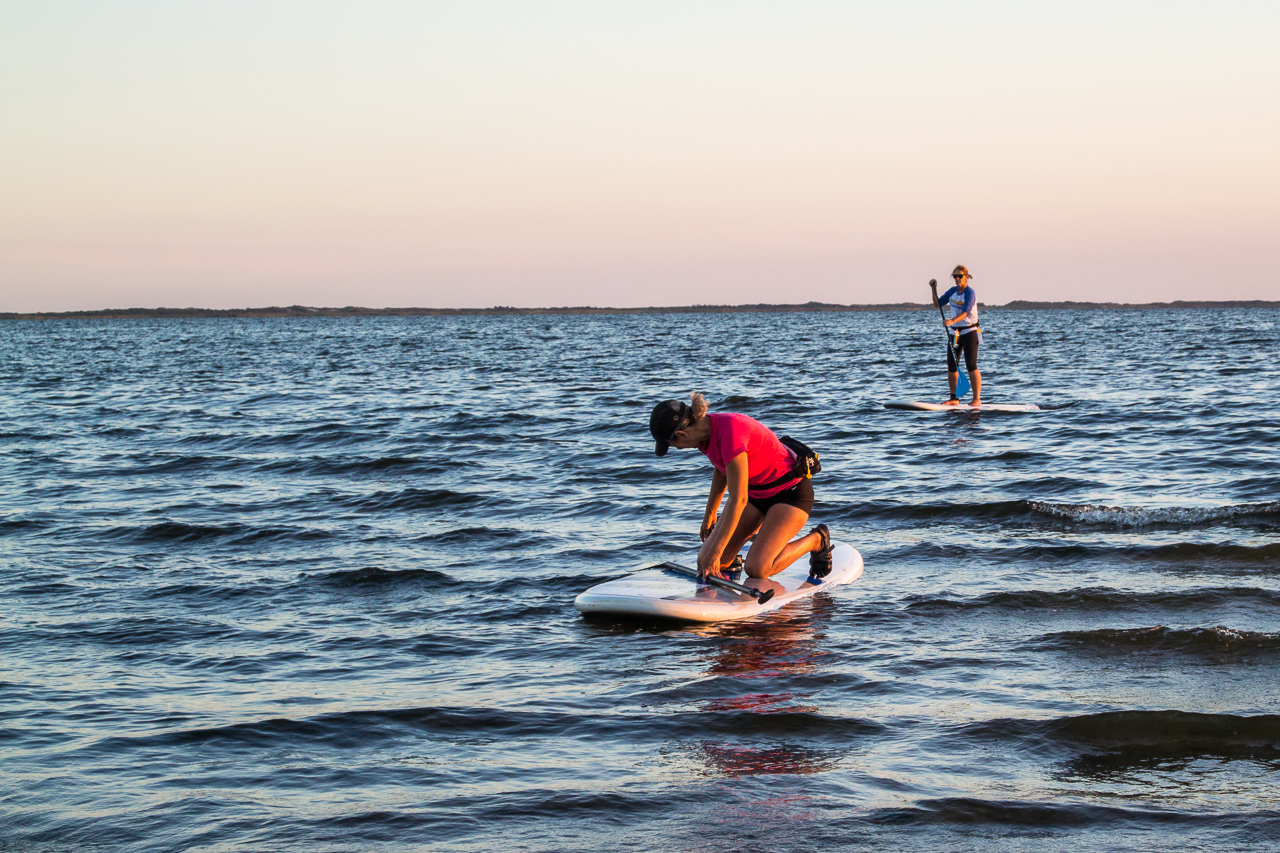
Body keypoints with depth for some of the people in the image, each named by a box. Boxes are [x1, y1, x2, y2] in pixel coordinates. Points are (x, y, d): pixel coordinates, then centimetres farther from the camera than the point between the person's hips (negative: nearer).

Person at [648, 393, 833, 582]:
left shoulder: (730, 433, -35)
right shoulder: (705, 429, -9)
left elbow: (738, 500, -34)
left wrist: (714, 554, -33)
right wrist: (710, 513, 24)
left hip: (790, 490, -8)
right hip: (754, 490, 8)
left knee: (756, 568, -22)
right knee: (704, 561, -3)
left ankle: (816, 540, 2)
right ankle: (758, 526, 26)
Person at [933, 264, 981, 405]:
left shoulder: (970, 293, -14)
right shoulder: (953, 291, 8)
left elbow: (965, 312, -27)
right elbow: (937, 304, 13)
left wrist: (952, 321, -43)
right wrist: (934, 290, 0)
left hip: (969, 332, -7)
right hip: (954, 332, 7)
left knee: (971, 366, -11)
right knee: (951, 367, 5)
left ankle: (977, 399, -8)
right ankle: (954, 399, 12)